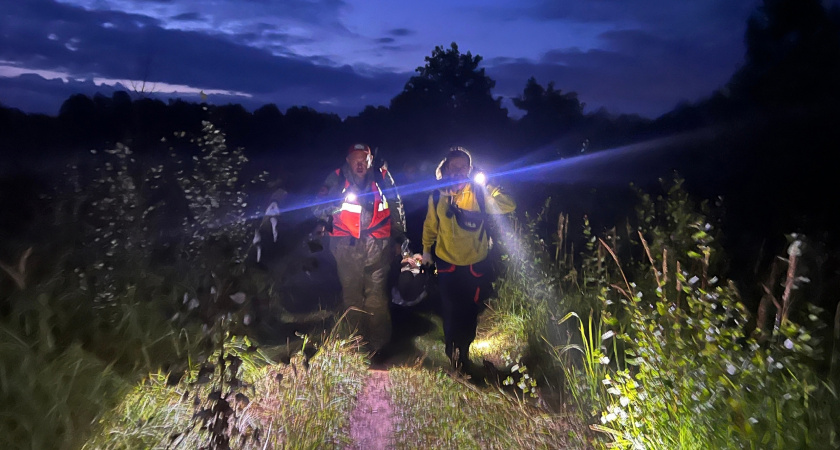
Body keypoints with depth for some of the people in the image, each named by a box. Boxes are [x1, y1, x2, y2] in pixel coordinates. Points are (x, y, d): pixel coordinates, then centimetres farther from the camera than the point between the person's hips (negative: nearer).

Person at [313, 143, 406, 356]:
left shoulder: (382, 177, 5)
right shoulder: (337, 178, 4)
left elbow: (396, 209, 13)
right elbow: (320, 209, 1)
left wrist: (398, 238, 13)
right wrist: (339, 198, -18)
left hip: (377, 245, -1)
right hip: (347, 245, 1)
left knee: (377, 296, -3)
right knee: (351, 295, 6)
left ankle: (378, 345, 9)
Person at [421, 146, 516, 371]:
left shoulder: (479, 193, -13)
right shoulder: (437, 196, -9)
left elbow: (508, 206, -24)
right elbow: (430, 225, 5)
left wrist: (485, 186, -31)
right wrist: (426, 249, 13)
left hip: (476, 264, 0)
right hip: (447, 263, 0)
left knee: (470, 311, 15)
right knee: (450, 310, 11)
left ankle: (463, 350, 40)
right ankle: (452, 350, 38)